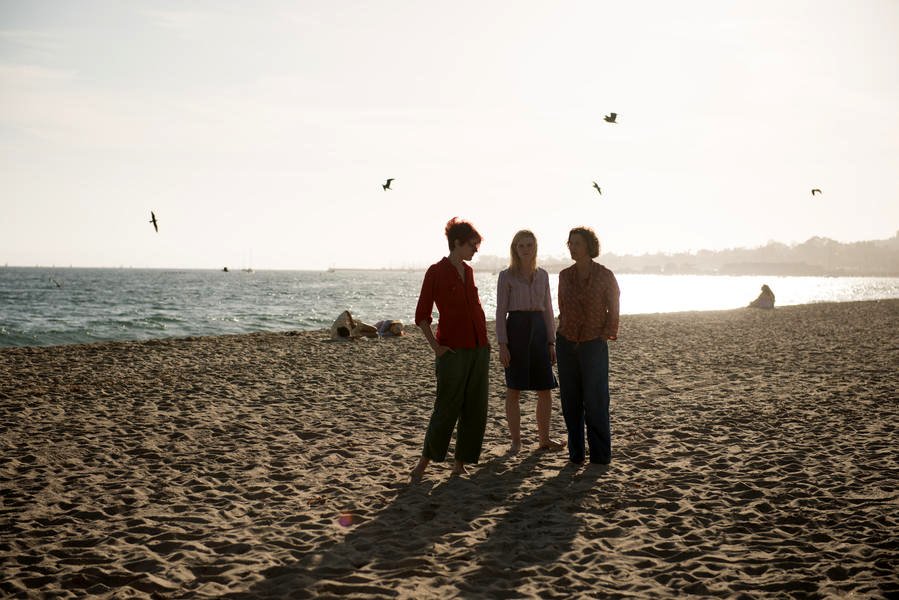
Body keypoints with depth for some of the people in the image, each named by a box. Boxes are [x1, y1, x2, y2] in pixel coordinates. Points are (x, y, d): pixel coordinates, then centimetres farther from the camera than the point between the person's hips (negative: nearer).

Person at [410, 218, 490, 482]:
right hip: (453, 351, -7)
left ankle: (460, 463, 15)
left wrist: (484, 339, 13)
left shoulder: (468, 271, 12)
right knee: (447, 408, -4)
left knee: (475, 409, 6)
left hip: (478, 349, 7)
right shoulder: (436, 272, -7)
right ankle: (425, 461, 11)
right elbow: (421, 316, -6)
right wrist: (436, 347, -12)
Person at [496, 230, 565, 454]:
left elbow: (548, 310, 13)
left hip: (539, 330, 4)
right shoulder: (506, 276, -1)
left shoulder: (542, 275, 12)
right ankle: (516, 441, 9)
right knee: (514, 390, 0)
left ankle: (544, 439, 16)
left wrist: (552, 342, 6)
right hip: (516, 329, -4)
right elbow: (501, 311, -4)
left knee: (545, 389, 5)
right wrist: (502, 345, -12)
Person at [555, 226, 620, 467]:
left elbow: (613, 311, 0)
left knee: (595, 401, -4)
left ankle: (600, 455, 6)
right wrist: (566, 334, 11)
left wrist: (604, 337, -4)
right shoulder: (565, 276, 4)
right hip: (566, 344, 4)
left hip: (594, 346, -4)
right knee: (571, 402, 4)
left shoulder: (605, 276, -6)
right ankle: (576, 454, 11)